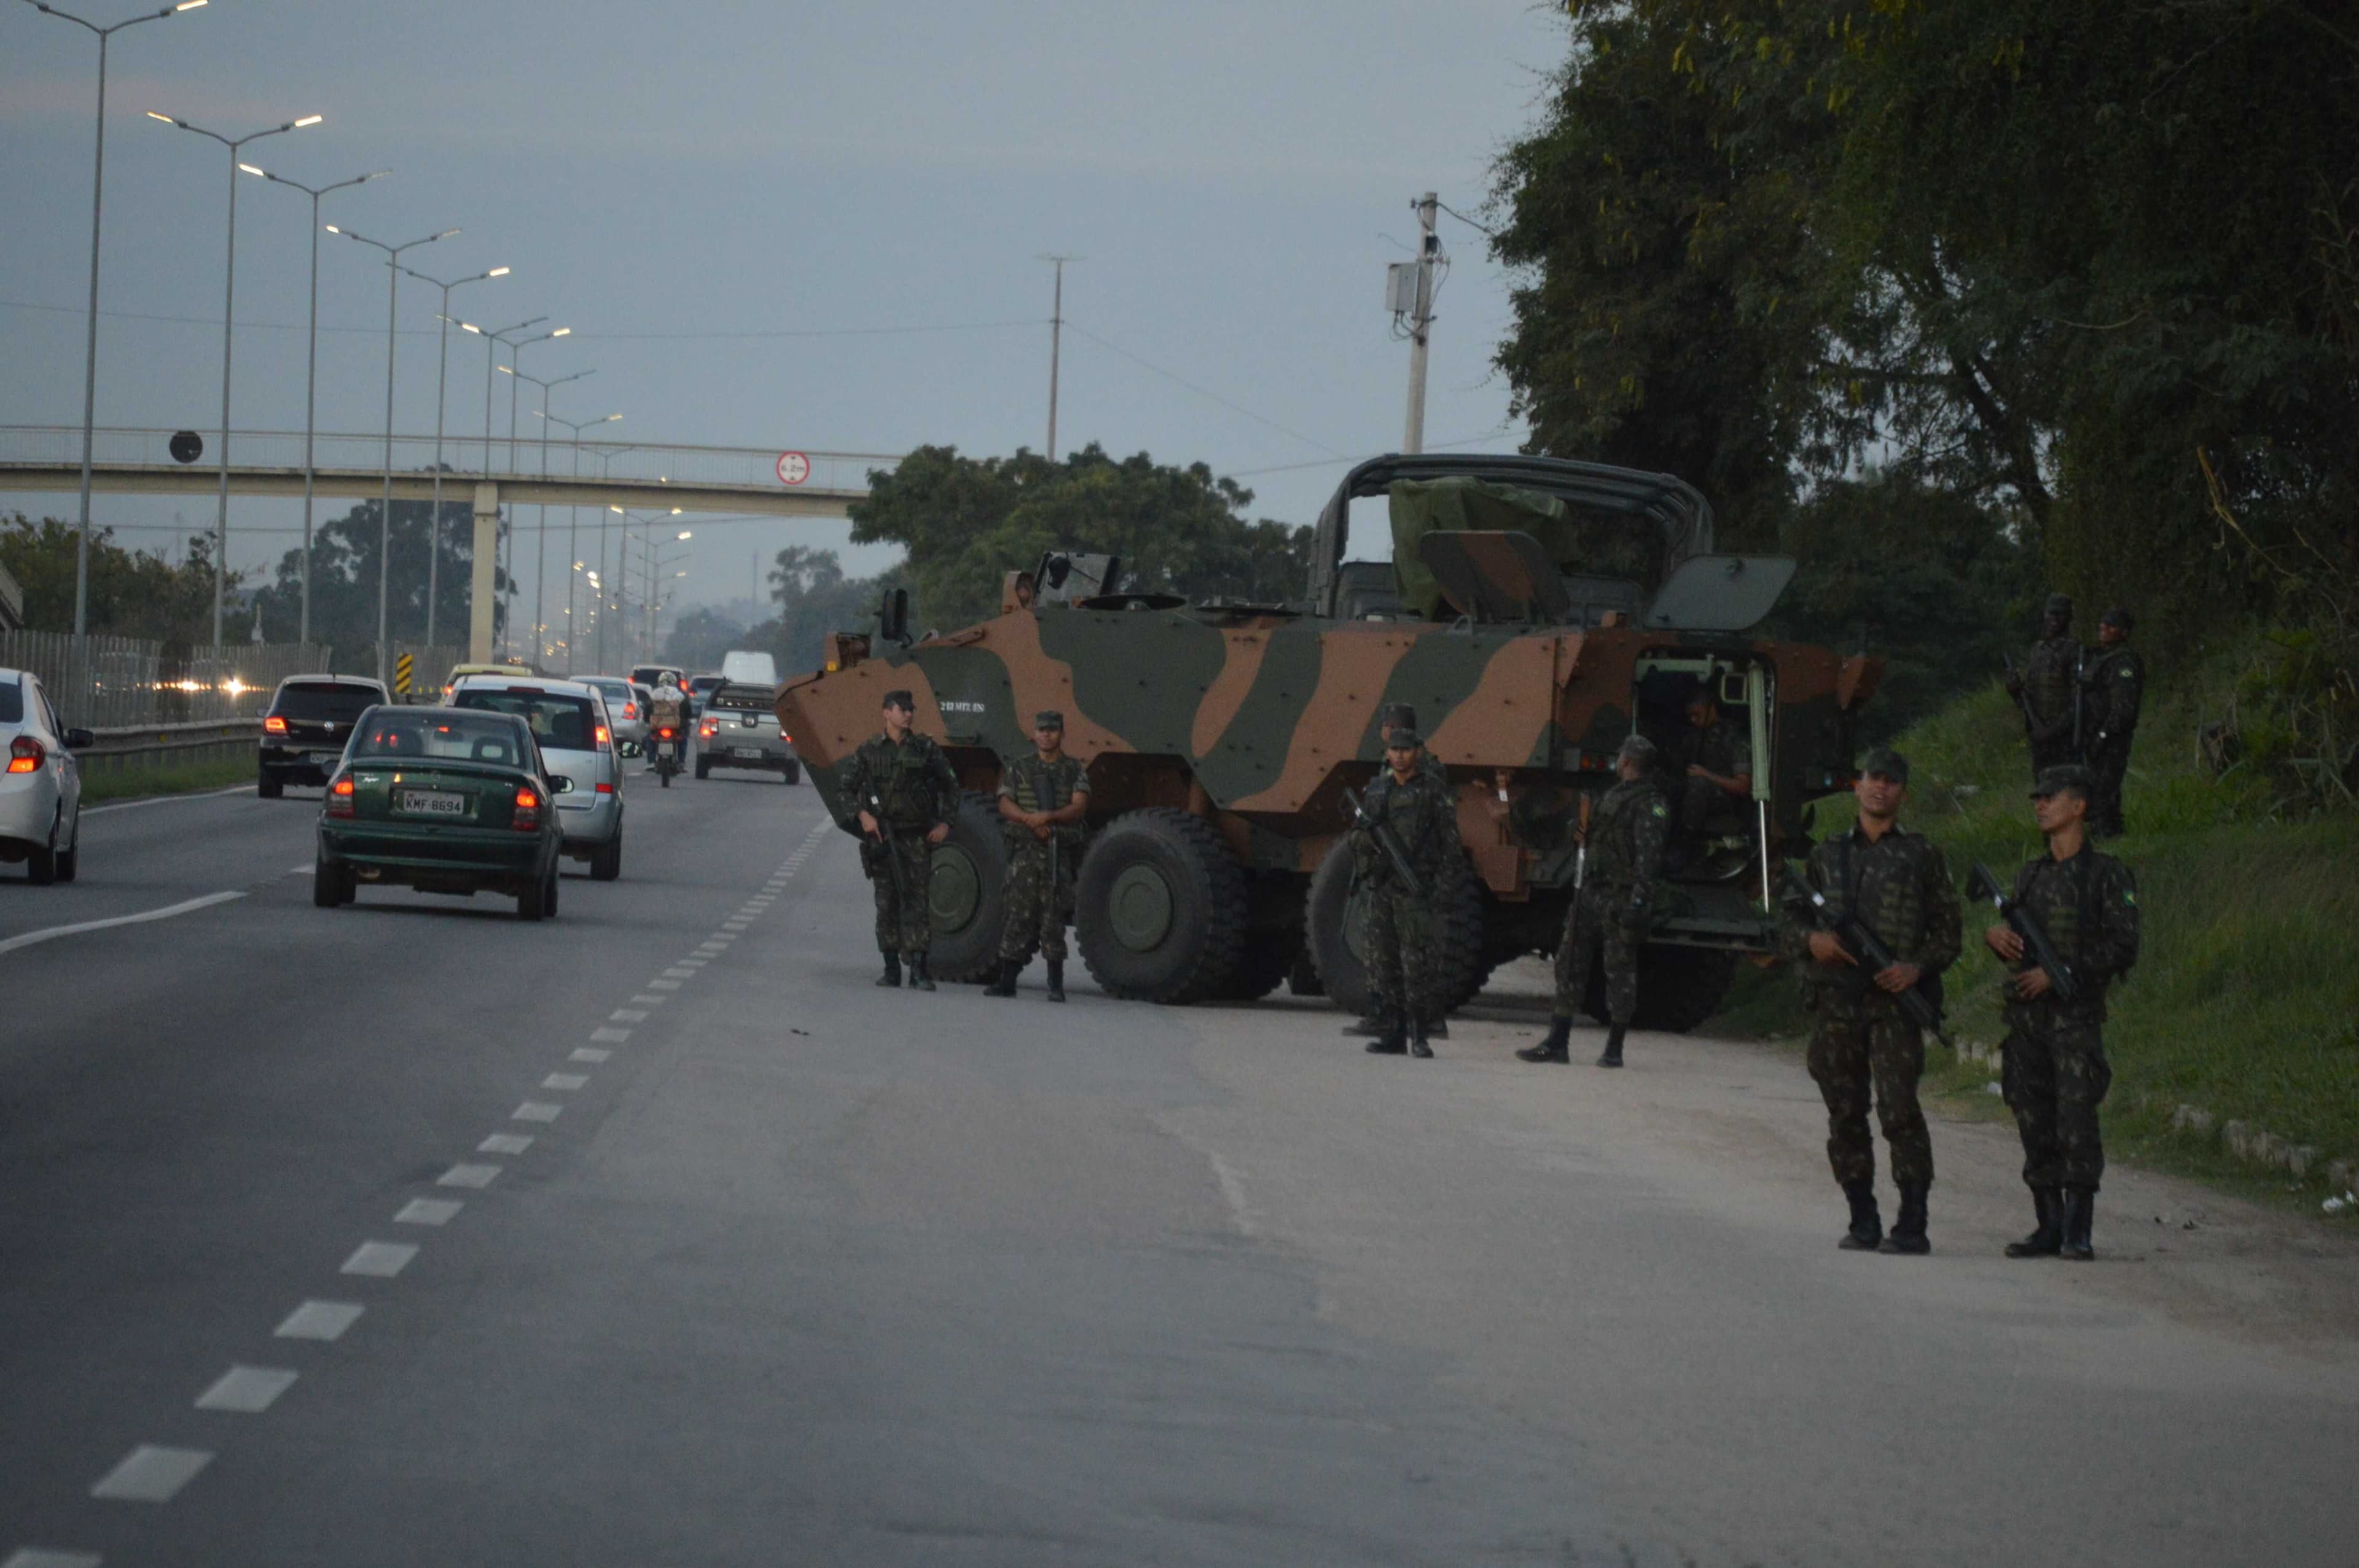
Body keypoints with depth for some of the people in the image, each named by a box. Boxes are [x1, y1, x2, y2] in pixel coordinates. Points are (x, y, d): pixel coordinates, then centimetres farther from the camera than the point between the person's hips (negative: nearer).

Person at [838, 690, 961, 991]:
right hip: (881, 837, 1)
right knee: (886, 904, 3)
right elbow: (847, 787, 9)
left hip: (917, 838, -1)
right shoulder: (869, 750, 5)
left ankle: (919, 970, -7)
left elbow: (950, 785, 12)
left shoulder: (925, 748, 5)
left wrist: (944, 822, 4)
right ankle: (891, 968, 8)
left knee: (917, 901, -6)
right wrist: (863, 814, -5)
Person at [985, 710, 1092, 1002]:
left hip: (1060, 852, -1)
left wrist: (1049, 817, -19)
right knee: (1018, 915, -1)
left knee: (1053, 917, -4)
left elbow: (1079, 807, -3)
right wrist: (1031, 820, -15)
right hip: (1025, 849, 1)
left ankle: (1056, 985, -2)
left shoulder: (1074, 770, 10)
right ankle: (1007, 980, 4)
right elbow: (1005, 805, 3)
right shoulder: (1018, 770, 13)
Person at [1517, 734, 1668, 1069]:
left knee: (1620, 970, -2)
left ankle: (1614, 1050, 4)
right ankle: (1557, 1043, 10)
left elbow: (1649, 855, -18)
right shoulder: (1611, 797, 19)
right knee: (1570, 963, 7)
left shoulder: (1649, 804, -9)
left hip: (1619, 898, -9)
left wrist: (1638, 900, -25)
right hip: (1592, 891, 9)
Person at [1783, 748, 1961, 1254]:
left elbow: (1947, 932, 8)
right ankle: (1863, 1221, 12)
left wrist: (1917, 967, -11)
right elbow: (1791, 925, 18)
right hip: (1834, 1000, 3)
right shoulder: (1827, 856, 17)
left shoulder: (1922, 856, 10)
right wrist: (1812, 940, -6)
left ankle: (1912, 1225, -12)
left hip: (1894, 1002, -3)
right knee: (1845, 1116, 4)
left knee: (1899, 1109, -13)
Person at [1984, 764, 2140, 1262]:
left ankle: (2079, 1232, -11)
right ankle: (2049, 1226, 12)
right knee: (2036, 1126, 5)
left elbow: (2123, 948, -8)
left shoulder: (2106, 875, -2)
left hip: (2075, 1016, -6)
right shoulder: (2029, 875, 17)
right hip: (2025, 1015, 6)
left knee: (2076, 1123, -12)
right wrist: (1995, 936, 1)